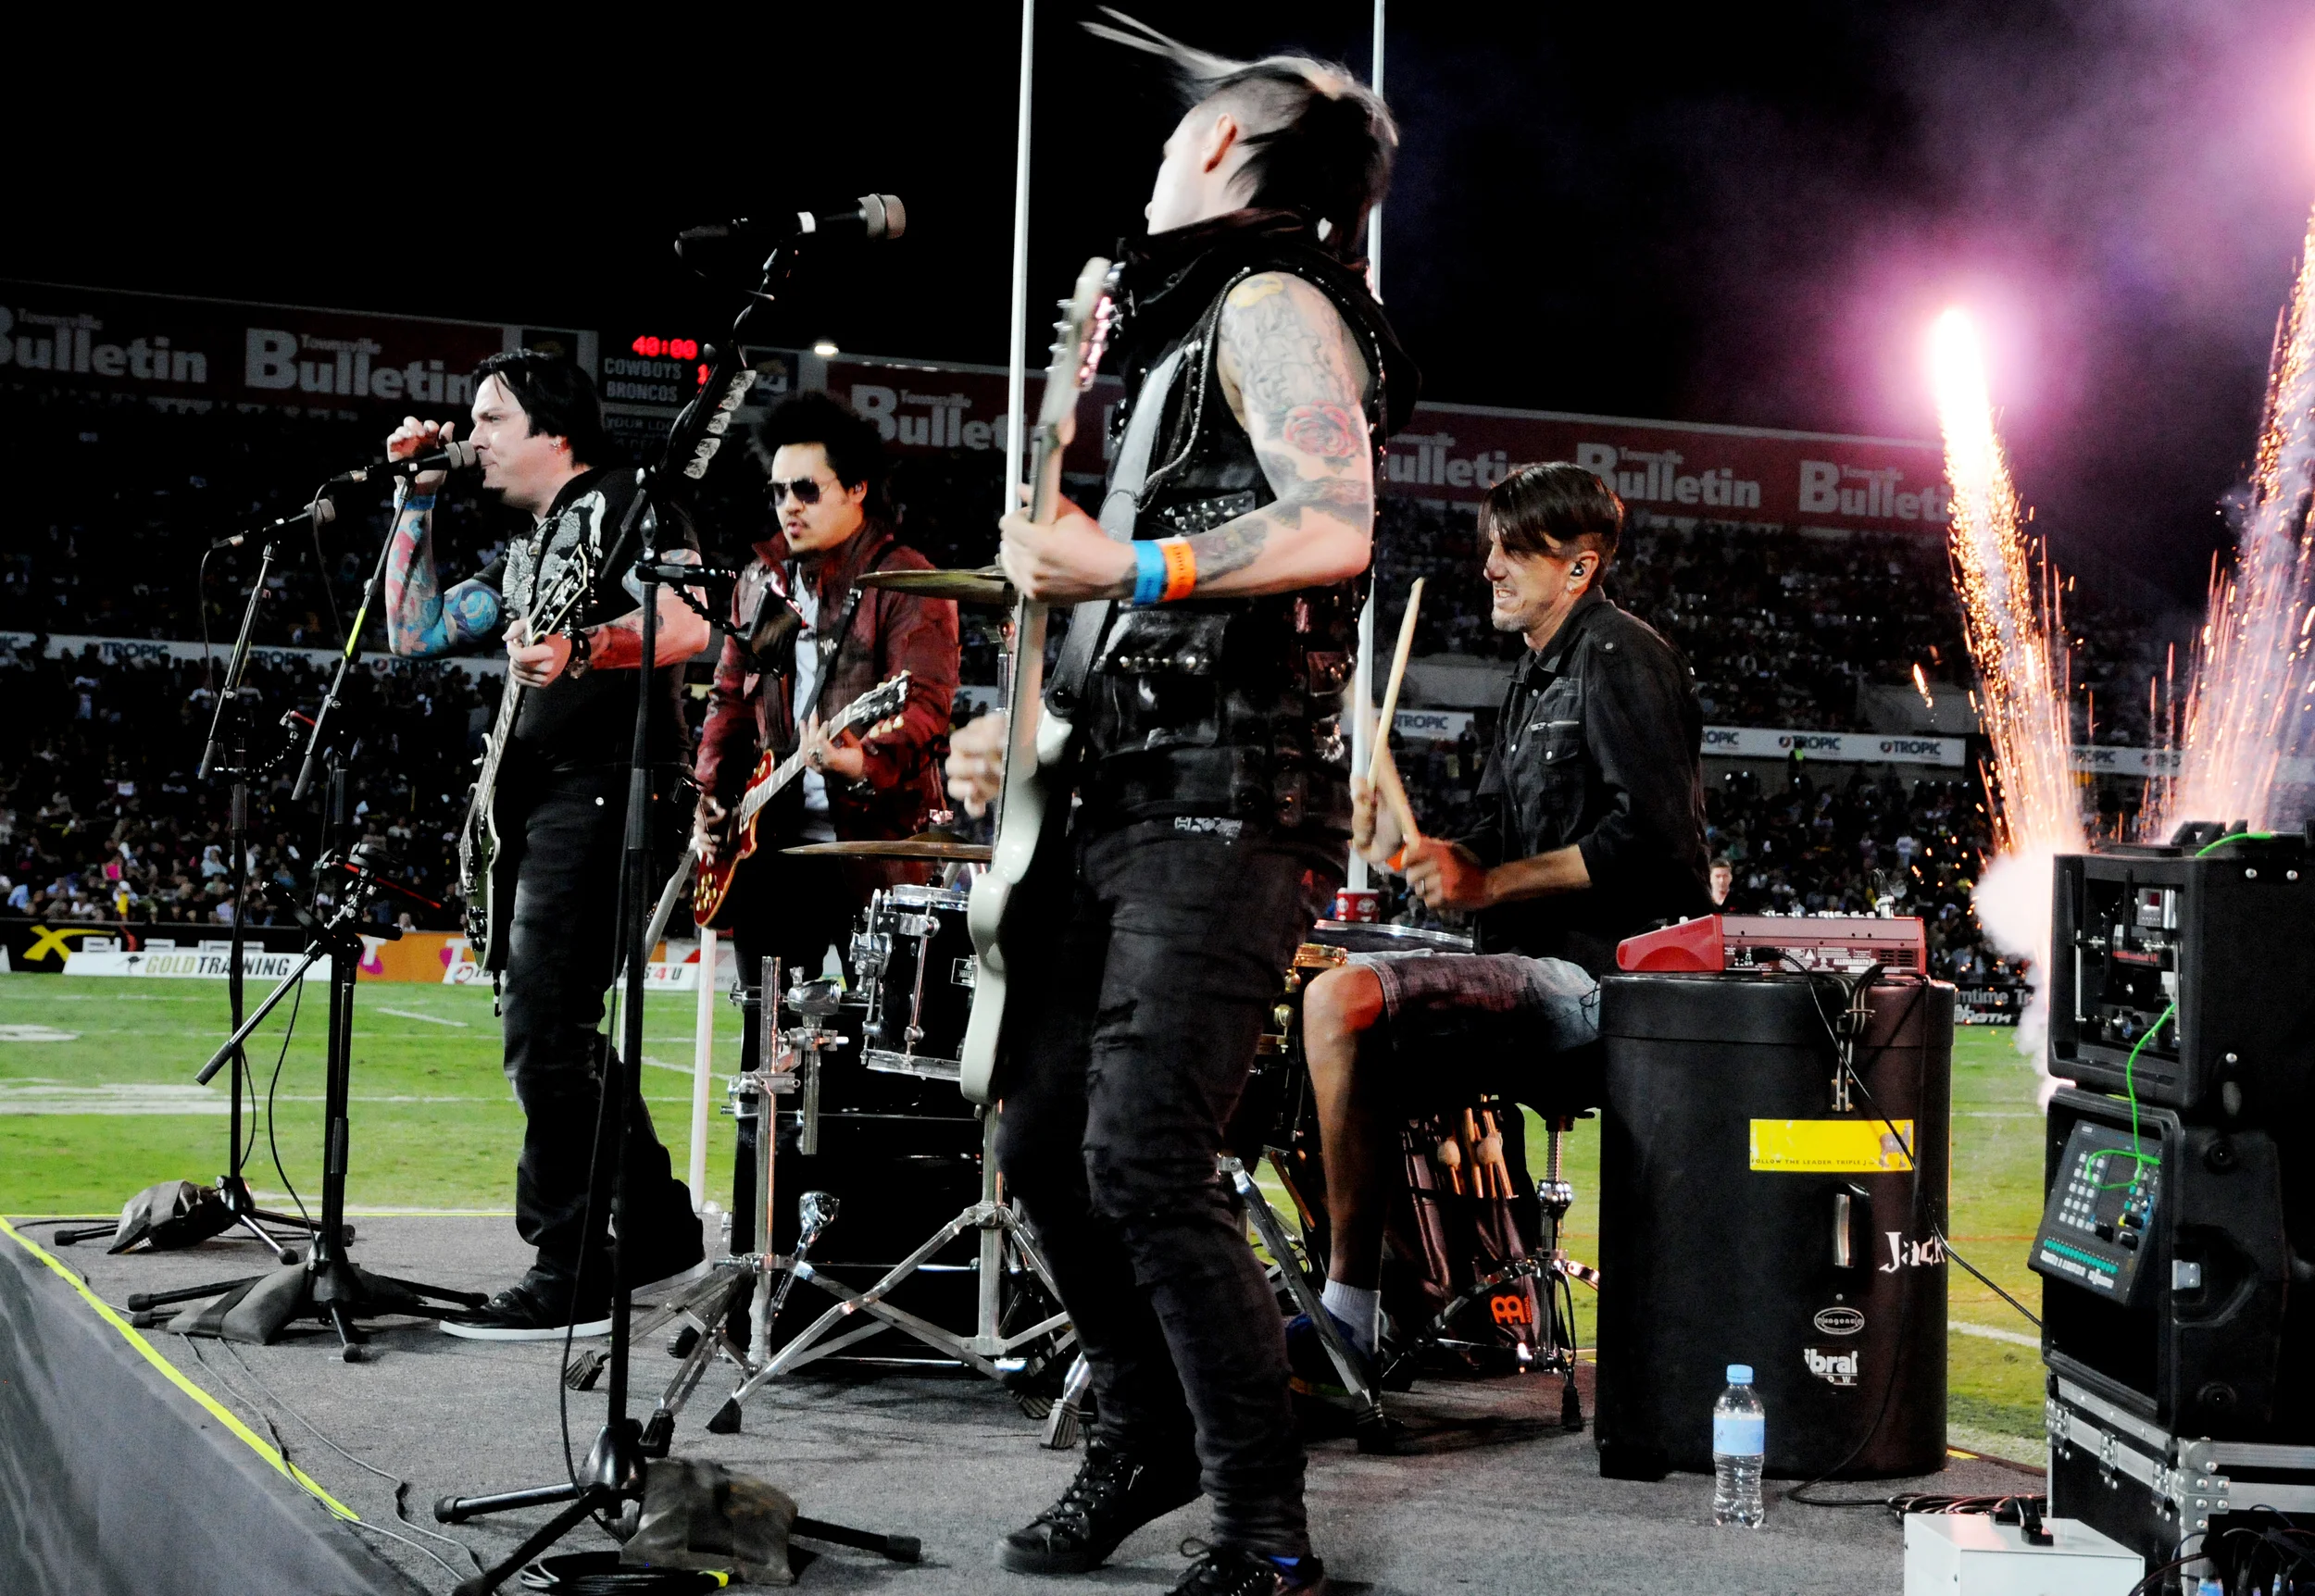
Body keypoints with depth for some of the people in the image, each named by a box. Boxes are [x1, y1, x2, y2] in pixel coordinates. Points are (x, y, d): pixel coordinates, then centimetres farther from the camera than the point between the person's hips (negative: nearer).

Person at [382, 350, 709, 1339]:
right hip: (540, 805, 10)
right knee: (553, 1033, 13)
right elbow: (413, 631, 23)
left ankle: (573, 1279, -14)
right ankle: (656, 1230, 23)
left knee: (544, 1034, -16)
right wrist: (419, 501, 20)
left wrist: (580, 650, -33)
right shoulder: (527, 556, 25)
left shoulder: (623, 505, -2)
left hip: (601, 786, -10)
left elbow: (690, 625, -17)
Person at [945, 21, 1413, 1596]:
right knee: (1047, 1145, 10)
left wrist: (1123, 570, -21)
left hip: (1225, 806, -10)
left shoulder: (1271, 305, -4)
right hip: (1116, 802, 10)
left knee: (1144, 1160, -17)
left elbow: (1334, 531, -21)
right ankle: (1152, 1437, 27)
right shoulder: (1178, 331, 26)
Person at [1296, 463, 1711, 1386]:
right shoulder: (1538, 677, 23)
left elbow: (1653, 836, -20)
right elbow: (1505, 850, 24)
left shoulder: (1620, 658, -8)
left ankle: (1347, 1317, -20)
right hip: (1550, 980, 11)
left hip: (1598, 979, -11)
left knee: (1342, 999, -24)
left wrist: (1488, 884, -20)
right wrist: (1409, 848, 5)